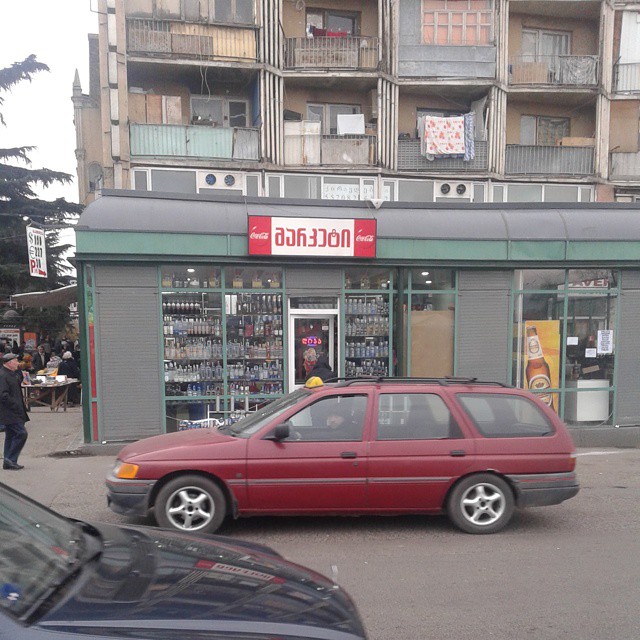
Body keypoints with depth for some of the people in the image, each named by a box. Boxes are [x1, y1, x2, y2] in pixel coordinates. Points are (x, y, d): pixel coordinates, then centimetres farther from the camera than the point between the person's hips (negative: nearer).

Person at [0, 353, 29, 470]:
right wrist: (16, 406, -19)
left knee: (11, 436, 14)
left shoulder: (11, 374, 17)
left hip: (13, 412, 11)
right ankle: (10, 459, -5)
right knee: (21, 433, -14)